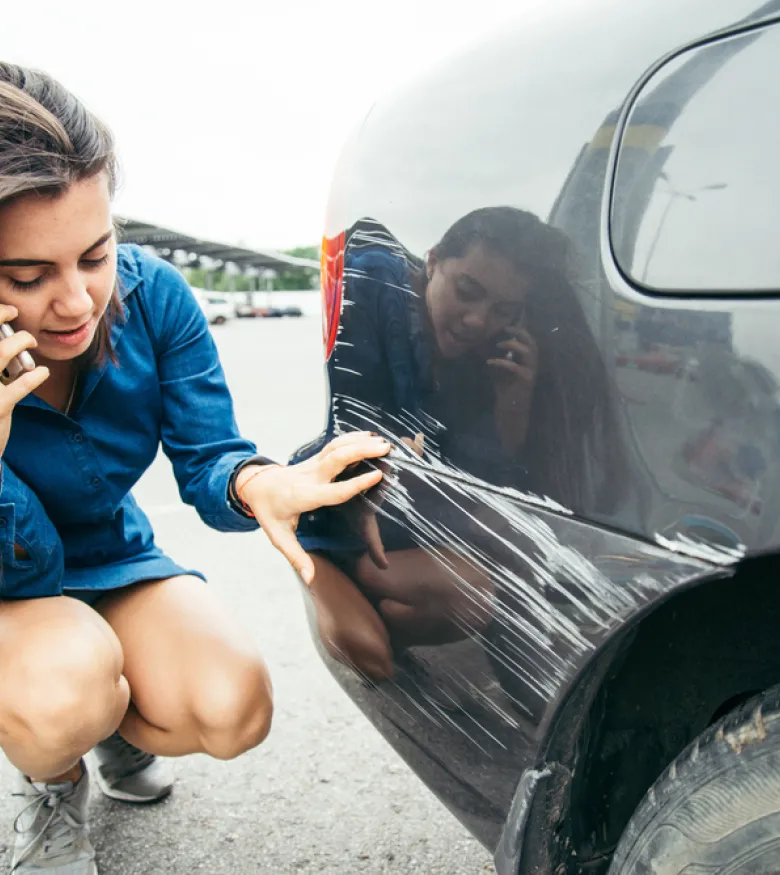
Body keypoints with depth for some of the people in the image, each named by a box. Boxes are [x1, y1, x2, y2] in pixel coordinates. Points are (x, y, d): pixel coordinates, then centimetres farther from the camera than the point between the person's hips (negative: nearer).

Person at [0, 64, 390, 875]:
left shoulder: (152, 294, -21)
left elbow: (205, 461, -17)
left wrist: (254, 484, -42)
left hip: (112, 559, 3)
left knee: (231, 710, -20)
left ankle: (116, 730, 18)